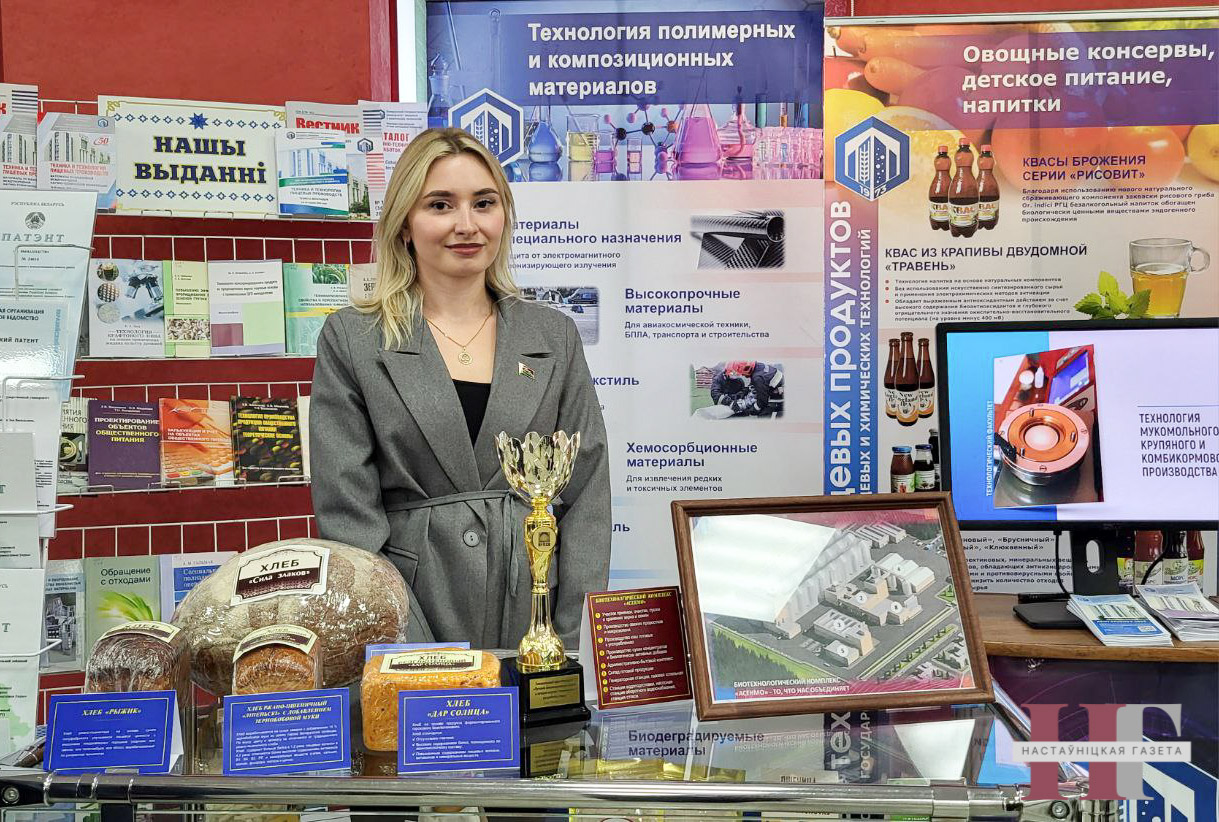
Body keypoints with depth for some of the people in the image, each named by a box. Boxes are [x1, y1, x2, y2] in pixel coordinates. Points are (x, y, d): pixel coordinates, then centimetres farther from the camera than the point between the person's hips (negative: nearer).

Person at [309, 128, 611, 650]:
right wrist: (405, 652, -12)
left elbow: (586, 496, 4)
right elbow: (347, 510, -4)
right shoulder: (350, 340, 0)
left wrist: (574, 644, -5)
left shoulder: (554, 335, 7)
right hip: (411, 610, -2)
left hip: (535, 610, 2)